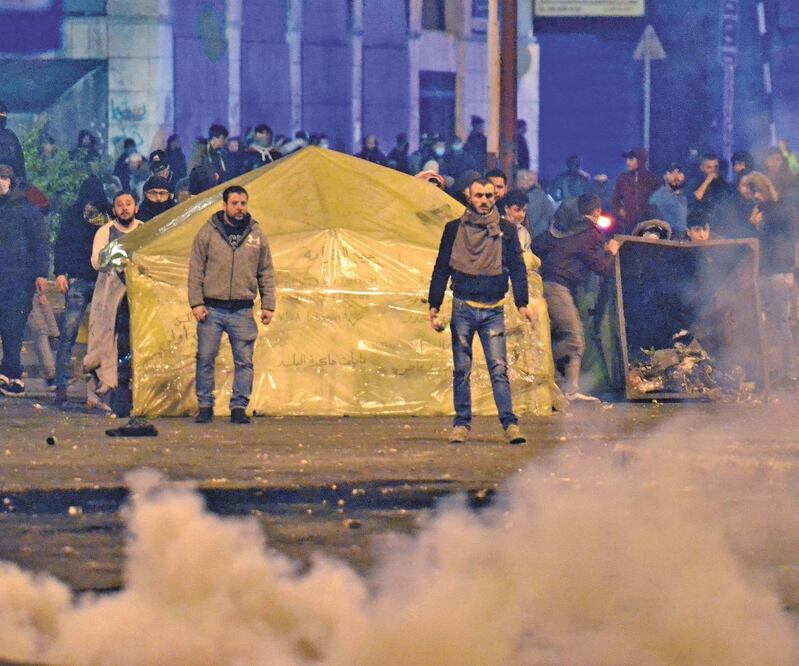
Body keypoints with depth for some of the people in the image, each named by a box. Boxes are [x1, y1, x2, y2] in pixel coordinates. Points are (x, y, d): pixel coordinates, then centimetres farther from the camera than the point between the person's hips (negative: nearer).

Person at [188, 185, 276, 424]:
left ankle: (239, 407, 4)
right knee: (205, 359, 0)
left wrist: (268, 305, 8)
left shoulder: (256, 234, 10)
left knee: (244, 361, -1)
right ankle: (205, 407, 9)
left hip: (242, 311, 1)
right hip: (211, 308, -1)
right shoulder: (208, 232, 3)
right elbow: (196, 270, 4)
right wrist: (196, 302, -4)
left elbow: (266, 273, 15)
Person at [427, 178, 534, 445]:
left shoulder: (506, 230, 7)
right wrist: (434, 305, 4)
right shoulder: (454, 229, 7)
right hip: (463, 309, 1)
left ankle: (510, 424, -10)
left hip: (493, 311, -1)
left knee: (499, 368, -8)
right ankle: (461, 423, 9)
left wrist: (522, 304, -3)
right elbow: (441, 269, 10)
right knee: (461, 369, 3)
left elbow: (517, 269, 8)